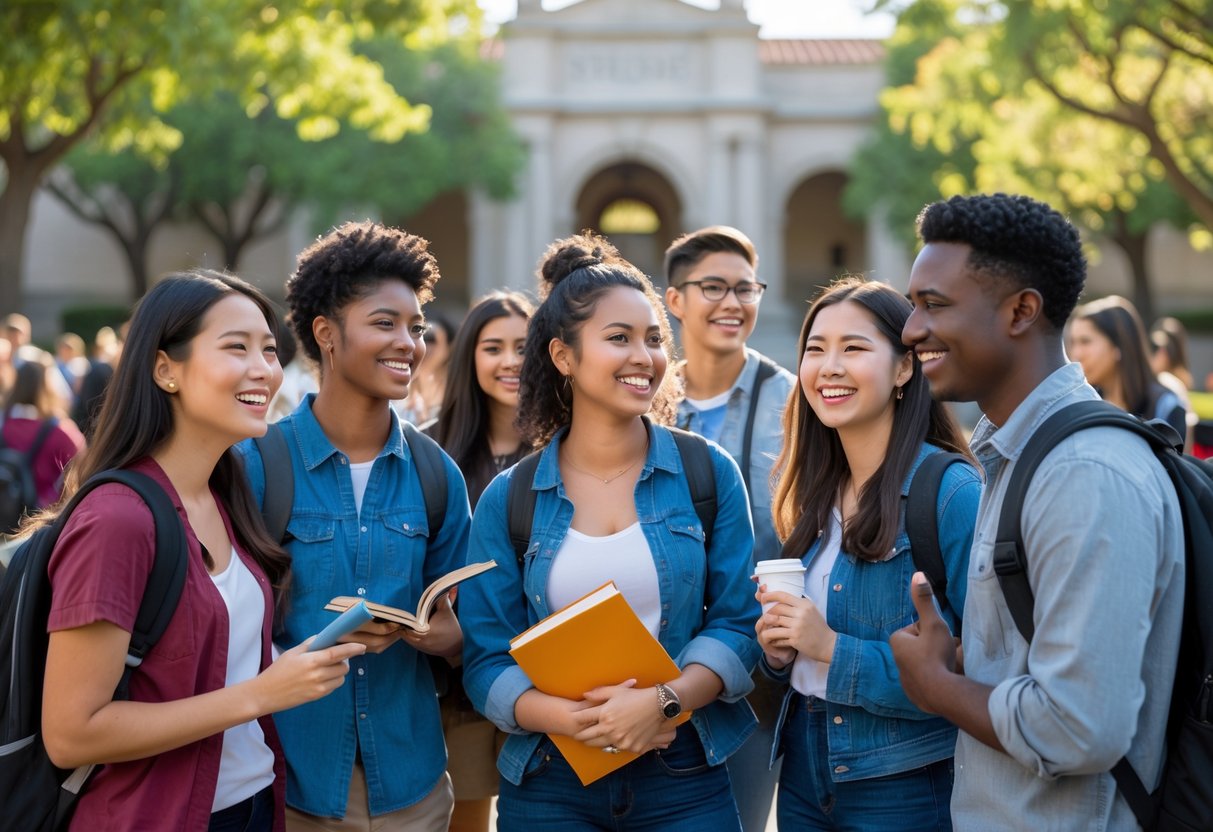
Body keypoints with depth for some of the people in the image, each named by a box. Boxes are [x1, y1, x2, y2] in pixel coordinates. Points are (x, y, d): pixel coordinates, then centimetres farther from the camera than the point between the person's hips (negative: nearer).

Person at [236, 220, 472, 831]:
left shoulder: (436, 476, 4)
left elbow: (457, 630, 9)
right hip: (293, 780, -3)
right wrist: (322, 640, -21)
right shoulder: (253, 466, -7)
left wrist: (438, 632, -14)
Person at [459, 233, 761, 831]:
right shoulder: (506, 501, -1)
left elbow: (739, 621, -4)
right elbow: (487, 659, -3)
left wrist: (663, 701, -20)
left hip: (685, 780, 0)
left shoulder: (709, 474, -1)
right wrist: (569, 718, -21)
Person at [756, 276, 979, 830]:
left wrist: (835, 649, -23)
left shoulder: (954, 493, -16)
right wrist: (779, 651, -5)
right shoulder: (815, 494, 6)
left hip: (905, 787, -6)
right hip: (805, 770, 6)